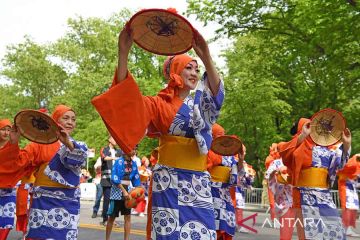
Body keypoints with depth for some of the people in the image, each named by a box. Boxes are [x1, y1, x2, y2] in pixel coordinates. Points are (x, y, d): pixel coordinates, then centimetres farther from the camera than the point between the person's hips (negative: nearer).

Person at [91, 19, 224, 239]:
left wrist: (206, 58, -29)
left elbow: (216, 93, -9)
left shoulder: (201, 103, 15)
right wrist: (124, 52, -21)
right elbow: (126, 97, -9)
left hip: (198, 182, 3)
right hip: (169, 180, -3)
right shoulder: (160, 104, 6)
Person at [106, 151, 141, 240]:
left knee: (128, 216, 4)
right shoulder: (119, 161, -13)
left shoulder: (134, 163, 4)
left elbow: (136, 179, 10)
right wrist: (124, 191, -19)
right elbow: (115, 179, -17)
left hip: (128, 192, 5)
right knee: (112, 217, 3)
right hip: (117, 191, -5)